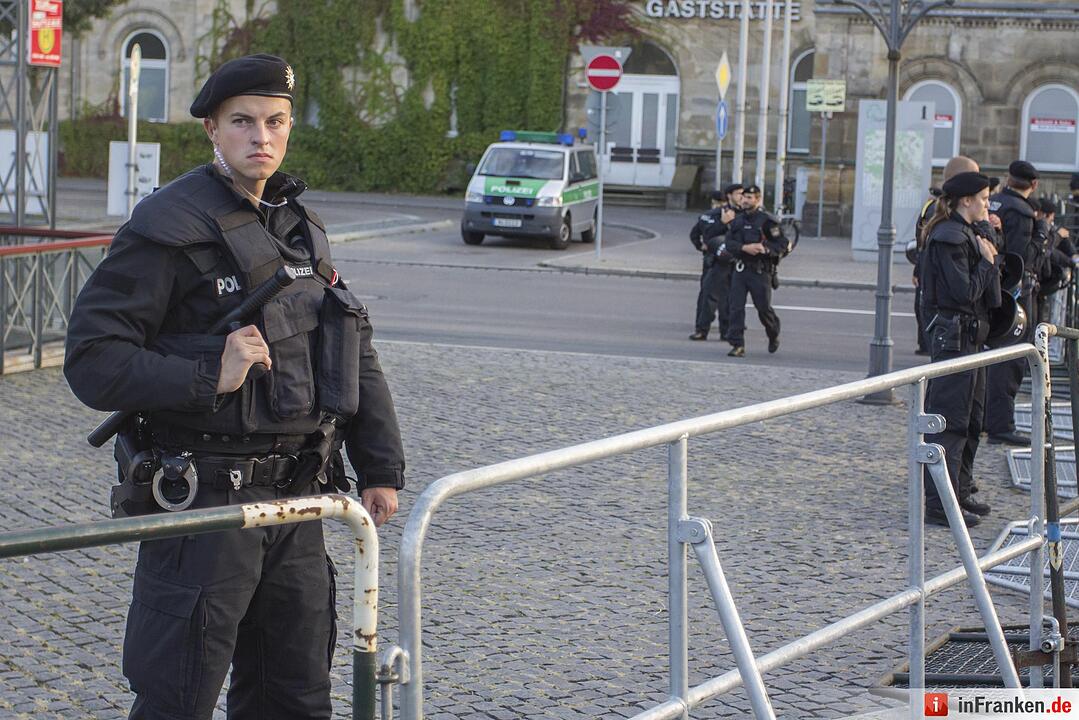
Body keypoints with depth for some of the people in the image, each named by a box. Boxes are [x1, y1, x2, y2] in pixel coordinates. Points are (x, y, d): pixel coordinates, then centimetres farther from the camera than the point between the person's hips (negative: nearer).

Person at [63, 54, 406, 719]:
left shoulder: (301, 228, 13)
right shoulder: (168, 228, -11)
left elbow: (356, 353, 19)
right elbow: (94, 360, -16)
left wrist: (381, 467, 13)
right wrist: (208, 376, -23)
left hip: (298, 499, 7)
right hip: (204, 504, -7)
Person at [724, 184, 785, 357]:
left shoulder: (767, 220, -5)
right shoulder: (737, 221, 10)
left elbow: (782, 244, -6)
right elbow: (729, 244, 1)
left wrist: (765, 249, -22)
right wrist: (744, 248, -17)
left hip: (760, 271, -4)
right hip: (740, 270, 4)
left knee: (763, 308, 4)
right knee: (736, 308, -5)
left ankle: (774, 336, 32)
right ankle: (738, 345, -3)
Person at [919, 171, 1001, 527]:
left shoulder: (967, 235, 17)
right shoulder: (949, 237, -15)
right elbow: (965, 291, -21)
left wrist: (990, 260, 5)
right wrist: (988, 263, -9)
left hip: (970, 335, 11)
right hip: (953, 334, -10)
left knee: (971, 419, 15)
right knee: (951, 421, -8)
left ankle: (959, 493, 24)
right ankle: (940, 504, -6)